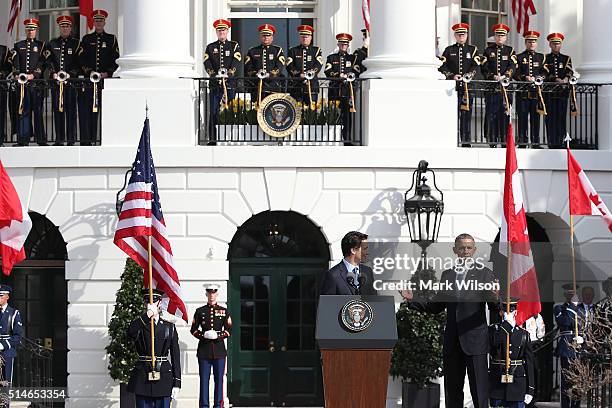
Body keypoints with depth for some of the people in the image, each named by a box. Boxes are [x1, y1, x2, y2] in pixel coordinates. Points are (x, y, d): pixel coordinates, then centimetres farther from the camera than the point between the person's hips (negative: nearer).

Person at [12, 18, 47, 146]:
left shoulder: (41, 45, 9)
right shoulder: (18, 46, 16)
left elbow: (42, 63, -1)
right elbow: (15, 63, 7)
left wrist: (33, 75, -14)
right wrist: (16, 74, -11)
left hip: (37, 82, -2)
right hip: (21, 83, 2)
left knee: (38, 111, -3)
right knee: (22, 111, 0)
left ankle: (41, 140, -1)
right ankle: (23, 140, 1)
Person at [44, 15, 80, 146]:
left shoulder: (76, 43, 7)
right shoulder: (52, 44, 14)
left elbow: (78, 62, 1)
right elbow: (49, 61, 7)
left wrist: (69, 74, -11)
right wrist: (54, 74, -8)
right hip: (56, 81, 2)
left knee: (71, 109, -4)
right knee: (57, 109, 2)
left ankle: (71, 139, -2)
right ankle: (59, 139, 4)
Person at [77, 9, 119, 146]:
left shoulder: (111, 39, 10)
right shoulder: (86, 39, 12)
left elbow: (116, 60, 5)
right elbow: (81, 59, 6)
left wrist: (107, 73, -9)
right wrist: (89, 71, -10)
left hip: (106, 79, 0)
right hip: (88, 79, 0)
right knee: (86, 110, -6)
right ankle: (86, 141, -5)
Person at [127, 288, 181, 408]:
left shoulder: (169, 326, 6)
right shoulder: (139, 324, 3)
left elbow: (175, 356, 5)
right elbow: (130, 334, -24)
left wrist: (177, 384, -1)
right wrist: (147, 315, -26)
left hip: (163, 376, 1)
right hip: (143, 378, -1)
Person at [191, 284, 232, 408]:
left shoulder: (224, 311, 7)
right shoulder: (200, 311, 7)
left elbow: (228, 330, 6)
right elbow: (193, 329, 7)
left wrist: (218, 336, -13)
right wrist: (203, 335, -12)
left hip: (219, 350, 0)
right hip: (204, 351, 0)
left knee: (219, 379, 0)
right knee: (204, 379, -1)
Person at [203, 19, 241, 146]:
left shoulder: (234, 46, 11)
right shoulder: (210, 47, 14)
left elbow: (236, 63, -4)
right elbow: (207, 64, 1)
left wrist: (229, 73, -20)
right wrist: (214, 74, -17)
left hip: (230, 83, -1)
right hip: (215, 84, 1)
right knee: (214, 112, -4)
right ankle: (212, 139, -5)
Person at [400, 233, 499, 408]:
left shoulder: (484, 273, -2)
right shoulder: (447, 275, 12)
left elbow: (495, 309, -7)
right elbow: (436, 306, 18)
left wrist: (495, 297, -29)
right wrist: (413, 300, 7)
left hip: (475, 341, -5)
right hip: (452, 342, 5)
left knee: (479, 390, -4)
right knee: (452, 392, 10)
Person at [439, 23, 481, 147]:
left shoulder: (473, 49, 12)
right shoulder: (449, 50, 12)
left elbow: (475, 67, 1)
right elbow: (442, 67, 3)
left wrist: (465, 76, -14)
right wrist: (452, 76, -12)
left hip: (468, 86, 0)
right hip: (452, 86, 0)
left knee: (466, 113, -2)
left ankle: (466, 141, 0)